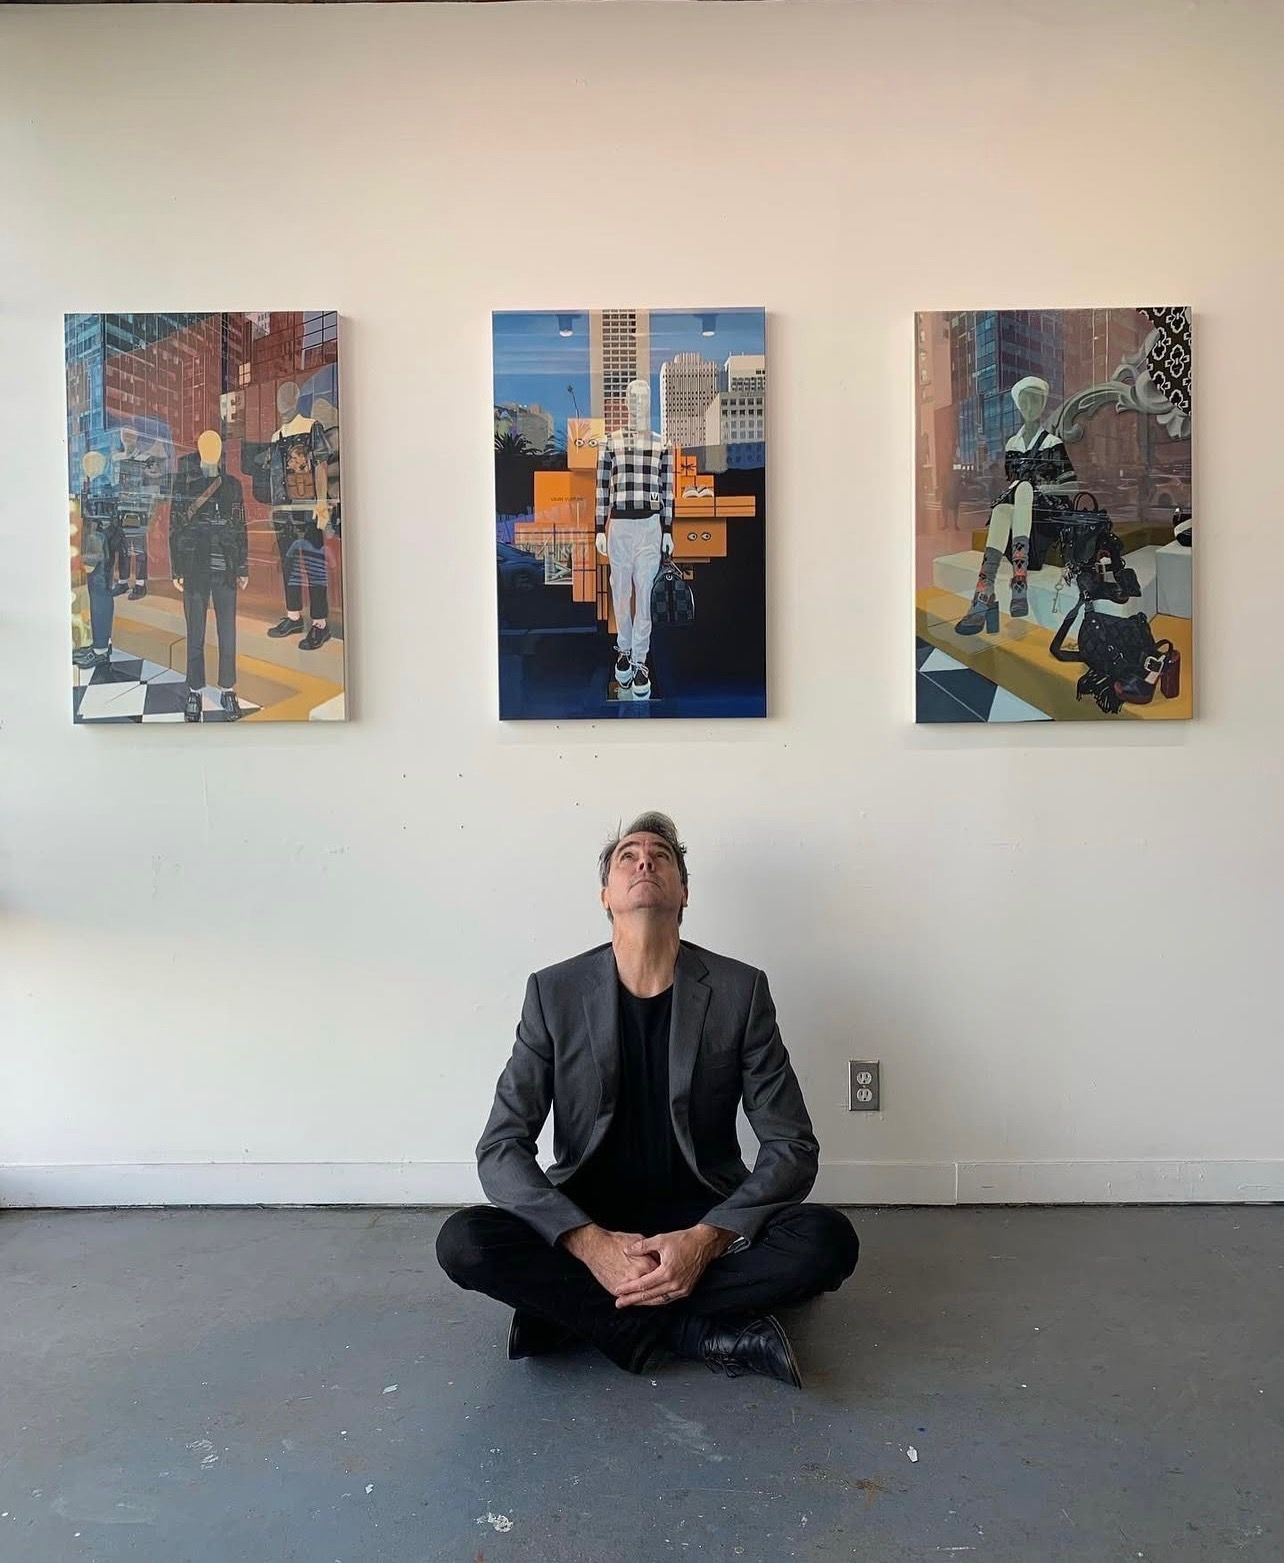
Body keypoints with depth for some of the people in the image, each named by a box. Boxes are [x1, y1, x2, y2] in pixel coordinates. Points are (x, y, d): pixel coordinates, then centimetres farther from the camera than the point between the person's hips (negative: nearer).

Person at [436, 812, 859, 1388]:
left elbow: (792, 1146, -7)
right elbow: (501, 1148, -8)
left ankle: (576, 1312, -18)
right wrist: (590, 1244, -24)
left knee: (829, 1239, -27)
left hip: (707, 1223, 0)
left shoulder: (740, 990, -5)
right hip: (586, 1224, 0)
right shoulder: (555, 992, -4)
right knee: (462, 1241, -27)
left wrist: (707, 1239, -24)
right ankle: (704, 1331, -20)